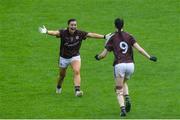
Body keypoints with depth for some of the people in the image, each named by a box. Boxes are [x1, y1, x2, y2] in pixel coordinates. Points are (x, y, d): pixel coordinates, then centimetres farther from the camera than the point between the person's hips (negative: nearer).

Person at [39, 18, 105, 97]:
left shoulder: (80, 34, -14)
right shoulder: (63, 33, -21)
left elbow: (92, 35, -16)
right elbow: (55, 33, -39)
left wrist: (104, 37, -22)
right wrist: (47, 32, -60)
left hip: (75, 56, 0)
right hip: (64, 57, 0)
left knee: (77, 72, -23)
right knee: (62, 75, 16)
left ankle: (77, 90, -27)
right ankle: (58, 88, 45)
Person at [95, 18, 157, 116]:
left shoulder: (112, 37, 5)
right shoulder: (129, 36, 9)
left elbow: (103, 54, 6)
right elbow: (139, 49, -4)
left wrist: (98, 57, 27)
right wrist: (149, 57, 0)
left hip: (119, 65, -3)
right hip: (130, 64, 3)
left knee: (119, 90, 3)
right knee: (123, 83, 30)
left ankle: (123, 109, -19)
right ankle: (127, 99, 5)